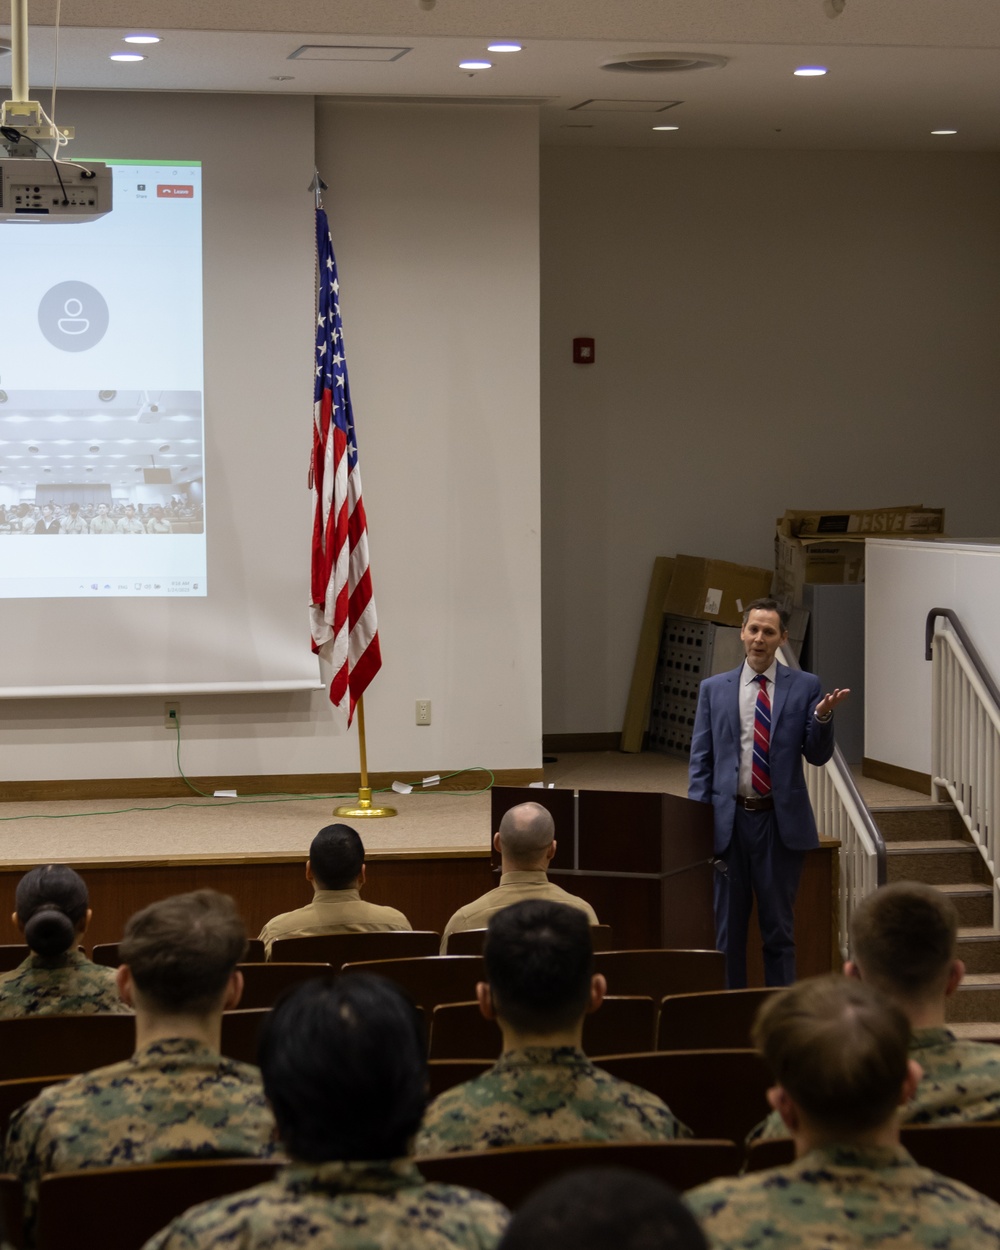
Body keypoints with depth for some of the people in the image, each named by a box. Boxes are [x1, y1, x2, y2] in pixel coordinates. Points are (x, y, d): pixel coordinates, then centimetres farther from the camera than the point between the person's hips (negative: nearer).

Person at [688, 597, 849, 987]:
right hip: (729, 821, 1)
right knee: (727, 928, 8)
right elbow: (700, 760, 6)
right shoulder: (713, 689, 6)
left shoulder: (805, 687, 3)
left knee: (779, 929, 6)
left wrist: (822, 717, -19)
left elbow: (818, 755, 1)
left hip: (782, 823, -1)